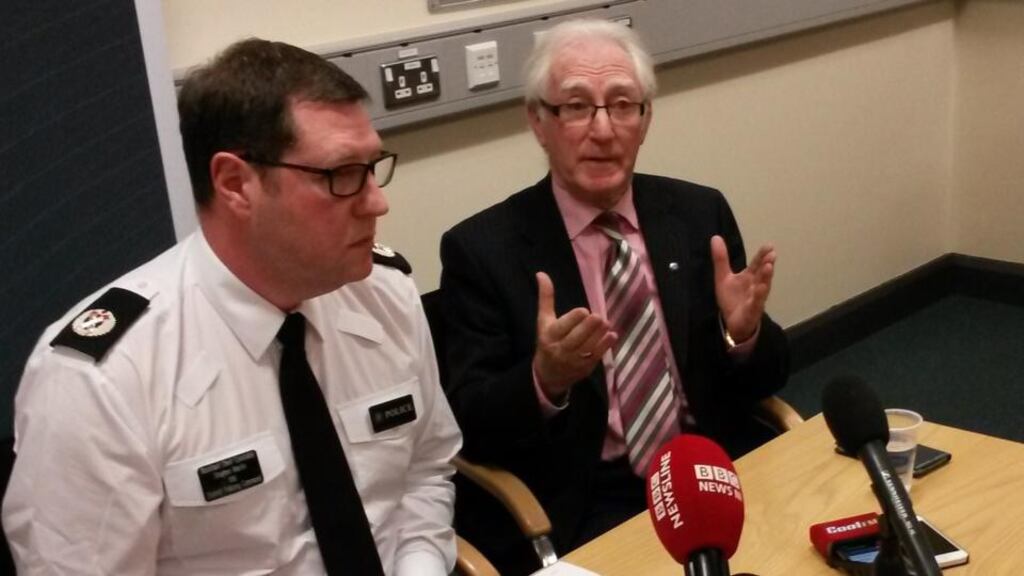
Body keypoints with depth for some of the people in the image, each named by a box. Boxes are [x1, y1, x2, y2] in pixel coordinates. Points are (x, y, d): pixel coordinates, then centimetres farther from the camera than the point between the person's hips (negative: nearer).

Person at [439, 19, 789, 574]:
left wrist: (745, 334, -14)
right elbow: (470, 427, -7)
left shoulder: (700, 214, 5)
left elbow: (764, 382, 8)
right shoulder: (482, 248, -5)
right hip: (576, 511, -3)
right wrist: (545, 380, -26)